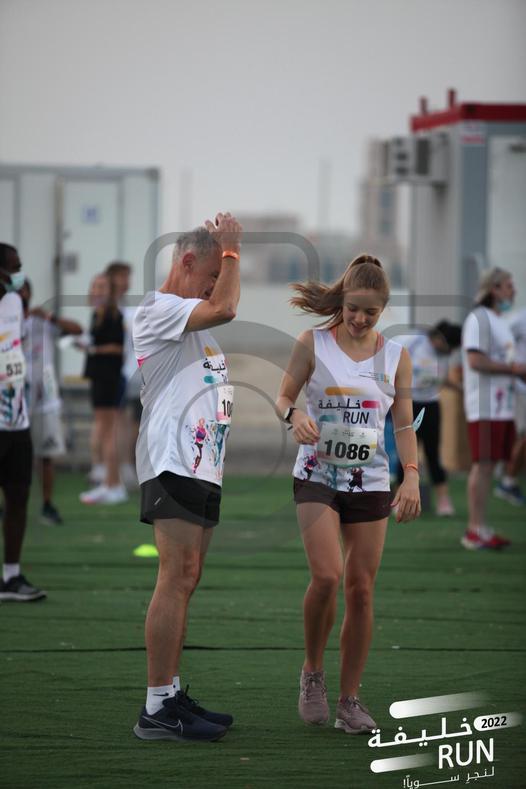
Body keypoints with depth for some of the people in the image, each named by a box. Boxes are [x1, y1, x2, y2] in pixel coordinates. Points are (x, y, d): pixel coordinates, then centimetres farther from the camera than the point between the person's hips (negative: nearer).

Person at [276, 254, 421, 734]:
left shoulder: (396, 356, 6)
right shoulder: (313, 344, -1)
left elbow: (404, 423, 8)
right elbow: (284, 397, 4)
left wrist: (411, 476, -5)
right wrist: (294, 416, -20)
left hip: (371, 482, 3)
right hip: (318, 477, -3)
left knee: (361, 588, 0)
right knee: (327, 575, -19)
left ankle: (350, 699, 8)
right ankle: (313, 672, 4)